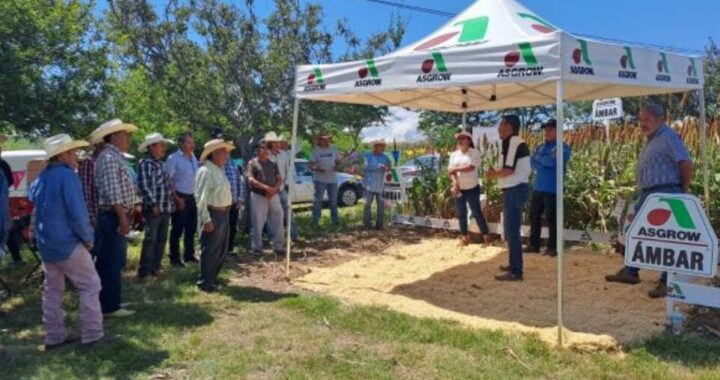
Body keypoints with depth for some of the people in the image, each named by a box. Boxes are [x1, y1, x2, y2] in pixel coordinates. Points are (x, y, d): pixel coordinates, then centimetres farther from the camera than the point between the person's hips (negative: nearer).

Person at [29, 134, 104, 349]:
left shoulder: (41, 178, 12)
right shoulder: (67, 175, -14)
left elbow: (38, 210, 20)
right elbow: (77, 212, -19)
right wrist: (88, 238, -9)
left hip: (45, 244, 8)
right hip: (67, 243, -8)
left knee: (52, 290, 13)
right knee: (90, 286, 0)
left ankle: (54, 337, 19)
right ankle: (92, 334, 1)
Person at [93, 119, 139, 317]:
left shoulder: (116, 157, 16)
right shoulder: (109, 158, -16)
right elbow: (113, 193, -23)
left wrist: (126, 215, 21)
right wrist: (123, 217, -24)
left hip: (118, 216, 11)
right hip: (113, 217, -11)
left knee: (113, 262, 17)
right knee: (112, 262, -3)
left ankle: (108, 302, 28)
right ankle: (110, 306, 6)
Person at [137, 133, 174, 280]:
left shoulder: (161, 163, 15)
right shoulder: (146, 163, -12)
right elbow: (144, 186, -20)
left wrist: (171, 202, 15)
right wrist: (153, 205, -21)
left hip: (165, 208, 9)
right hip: (153, 209, -9)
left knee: (161, 239, 14)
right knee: (150, 240, -5)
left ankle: (156, 267, 25)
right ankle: (144, 271, 3)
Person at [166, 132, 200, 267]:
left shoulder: (193, 157, 10)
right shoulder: (173, 158, -10)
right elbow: (168, 180, -13)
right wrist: (176, 198, -18)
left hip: (192, 197, 7)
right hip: (180, 197, -7)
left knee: (191, 228, 15)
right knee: (177, 229, 0)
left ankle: (189, 255, 28)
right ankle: (175, 258, 10)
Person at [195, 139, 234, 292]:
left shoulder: (220, 170, 14)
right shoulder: (205, 171, -15)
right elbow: (201, 197, -19)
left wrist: (225, 213, 13)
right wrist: (206, 219, -21)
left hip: (224, 213, 9)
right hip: (212, 214, -9)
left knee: (221, 250, 17)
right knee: (210, 250, -1)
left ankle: (212, 278, 32)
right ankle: (205, 282, 10)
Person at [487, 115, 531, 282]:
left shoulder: (512, 142, -15)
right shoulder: (516, 142, 17)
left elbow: (509, 169, -24)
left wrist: (494, 175, -7)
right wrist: (497, 173, 9)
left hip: (514, 190, -11)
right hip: (516, 189, 11)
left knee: (512, 231, -6)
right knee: (511, 229, 19)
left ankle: (516, 272, -2)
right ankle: (514, 265, 30)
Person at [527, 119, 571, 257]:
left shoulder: (563, 147, -5)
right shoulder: (541, 147, 16)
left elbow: (552, 161, -19)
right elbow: (532, 162, 5)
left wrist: (539, 158, -3)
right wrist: (545, 162, -10)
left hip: (552, 189, -6)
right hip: (538, 187, 7)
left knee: (551, 219, -1)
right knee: (534, 216, 9)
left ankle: (552, 247, 9)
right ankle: (534, 245, 19)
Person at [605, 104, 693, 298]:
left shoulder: (669, 137, -13)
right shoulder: (652, 139, 16)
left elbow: (686, 163, -20)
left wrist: (684, 189, -9)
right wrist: (643, 191, 16)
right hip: (647, 194, 10)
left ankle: (667, 282, 4)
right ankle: (630, 272, 26)